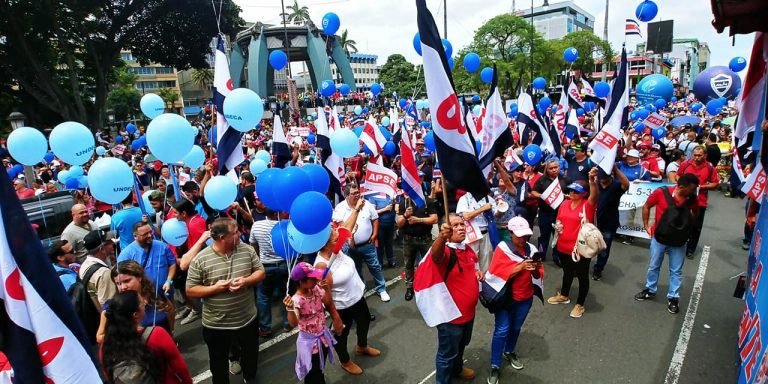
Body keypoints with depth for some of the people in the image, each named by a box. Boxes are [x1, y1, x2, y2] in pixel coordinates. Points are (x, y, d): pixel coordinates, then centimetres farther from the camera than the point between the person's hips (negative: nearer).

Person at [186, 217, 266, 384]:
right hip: (216, 325, -2)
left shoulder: (247, 250, -8)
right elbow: (190, 290, -10)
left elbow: (261, 272, -2)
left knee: (251, 355, 24)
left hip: (247, 319, 3)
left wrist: (246, 281, -21)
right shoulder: (200, 259, -16)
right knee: (219, 362, 20)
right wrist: (214, 288, -24)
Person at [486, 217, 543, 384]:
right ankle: (495, 367, 10)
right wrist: (520, 267, -29)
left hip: (525, 298, 4)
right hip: (505, 298, -4)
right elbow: (498, 274, -21)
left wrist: (536, 268, -21)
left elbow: (538, 276, 2)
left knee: (516, 328, 20)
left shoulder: (531, 249, -2)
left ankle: (509, 352, 45)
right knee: (502, 331, -2)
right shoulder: (502, 248, -15)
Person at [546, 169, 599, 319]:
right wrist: (557, 225, -7)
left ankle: (580, 304, 28)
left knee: (582, 276, 10)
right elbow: (558, 220, 17)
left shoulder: (588, 205, -14)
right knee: (567, 272, 26)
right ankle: (564, 295, 46)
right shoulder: (565, 204, 3)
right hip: (563, 246, 6)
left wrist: (592, 180, -54)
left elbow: (594, 196, -36)